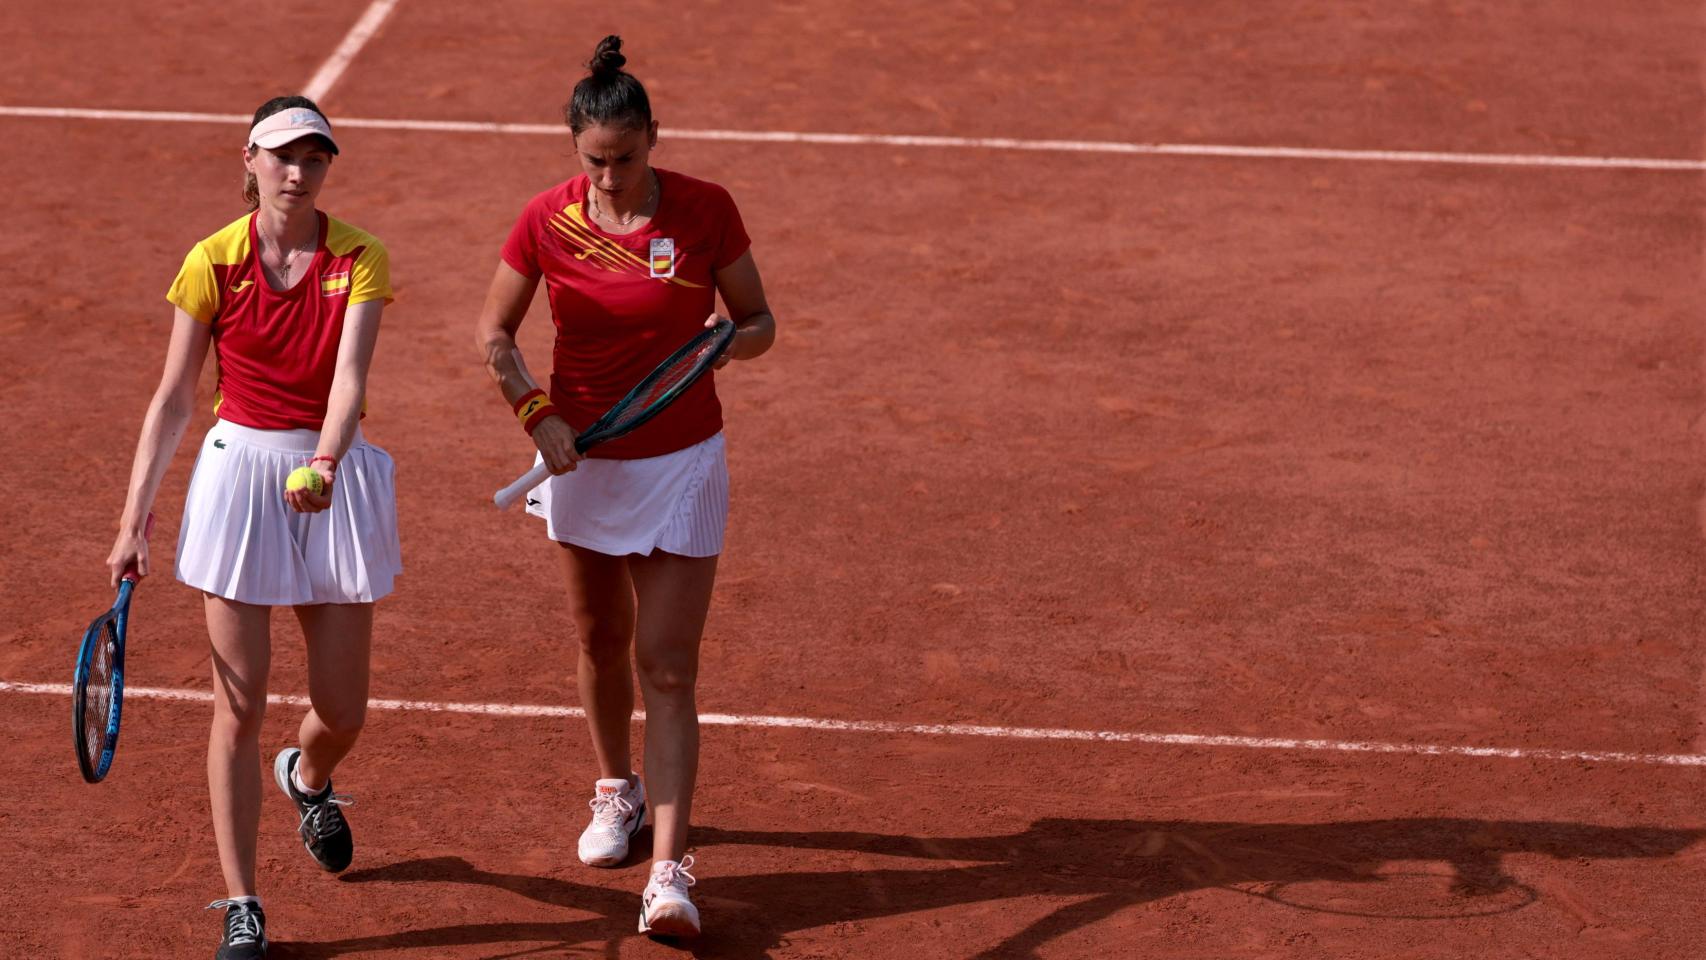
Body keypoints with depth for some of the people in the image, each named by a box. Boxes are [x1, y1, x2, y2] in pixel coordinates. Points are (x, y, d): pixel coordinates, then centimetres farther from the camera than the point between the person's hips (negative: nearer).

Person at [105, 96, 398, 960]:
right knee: (239, 706, -3)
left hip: (335, 475, 1)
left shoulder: (359, 259, -4)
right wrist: (133, 521, -3)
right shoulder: (214, 263, -4)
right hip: (238, 473, -1)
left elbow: (349, 377, -17)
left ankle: (306, 778, 44)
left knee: (343, 711, 6)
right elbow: (172, 400, 1)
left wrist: (325, 462, -37)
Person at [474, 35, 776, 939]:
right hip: (582, 458, 2)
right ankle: (617, 789, 44)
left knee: (669, 669, -8)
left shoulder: (705, 210, -11)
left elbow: (758, 320, -1)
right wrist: (538, 414, -11)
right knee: (600, 642, 18)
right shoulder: (547, 221, -8)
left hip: (680, 464, -2)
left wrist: (728, 341, -23)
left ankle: (669, 872, -12)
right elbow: (494, 332, 4)